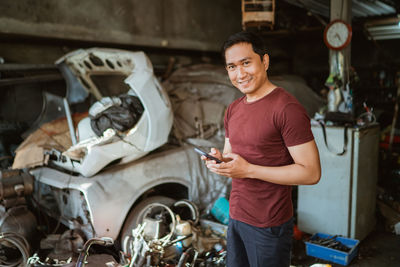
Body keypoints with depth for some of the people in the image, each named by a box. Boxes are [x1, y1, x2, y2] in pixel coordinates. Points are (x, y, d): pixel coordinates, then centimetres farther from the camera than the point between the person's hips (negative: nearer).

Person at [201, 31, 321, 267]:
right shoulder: (233, 110, 8)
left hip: (269, 225, -7)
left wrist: (249, 170, -23)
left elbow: (311, 172, -20)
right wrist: (220, 159, -5)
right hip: (236, 217, 8)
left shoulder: (287, 108, -18)